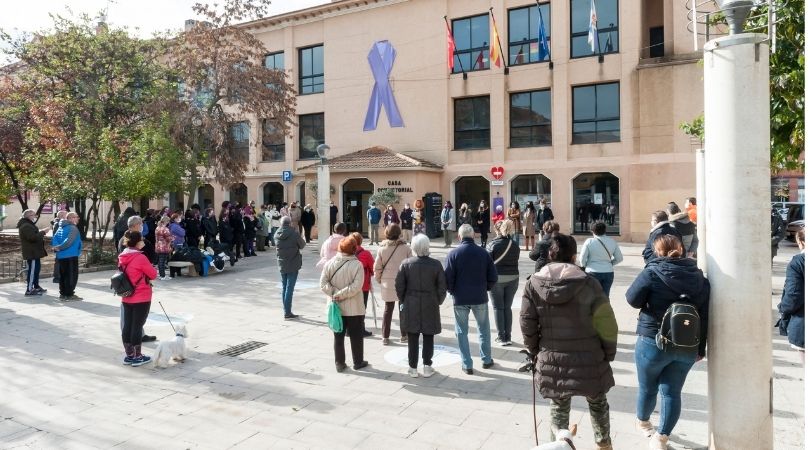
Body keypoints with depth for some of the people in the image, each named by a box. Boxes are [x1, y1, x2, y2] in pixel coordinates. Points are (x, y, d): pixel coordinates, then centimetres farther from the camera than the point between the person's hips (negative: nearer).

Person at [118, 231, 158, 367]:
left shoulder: (122, 257, 5)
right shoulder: (140, 257, -18)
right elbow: (153, 275, -10)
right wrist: (146, 273, 8)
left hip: (126, 298, 7)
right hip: (142, 298, -7)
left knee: (127, 325, 11)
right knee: (137, 326, 0)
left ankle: (129, 355, 21)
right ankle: (137, 357, 10)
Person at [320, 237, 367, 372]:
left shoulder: (330, 263, -4)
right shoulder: (357, 264, -14)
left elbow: (323, 283, -8)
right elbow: (356, 286, -22)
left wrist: (335, 293, -9)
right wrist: (341, 294, -15)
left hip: (336, 307, 3)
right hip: (354, 308, -3)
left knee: (338, 336, 13)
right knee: (356, 336, 11)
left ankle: (339, 363, 19)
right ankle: (358, 362, 21)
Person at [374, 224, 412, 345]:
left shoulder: (381, 249, -5)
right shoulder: (406, 248, -8)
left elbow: (377, 267, -1)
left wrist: (379, 280, 13)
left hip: (387, 283, 1)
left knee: (388, 309, 12)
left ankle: (385, 337, 12)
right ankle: (403, 335, 21)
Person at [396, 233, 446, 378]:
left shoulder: (406, 264, -6)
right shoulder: (436, 264, -6)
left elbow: (399, 285, -5)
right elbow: (442, 287, -4)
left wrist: (403, 300, 9)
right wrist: (438, 301, 11)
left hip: (411, 307, 0)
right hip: (430, 307, 0)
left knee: (413, 338, 8)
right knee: (428, 337, 10)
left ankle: (413, 368, 13)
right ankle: (427, 367, 15)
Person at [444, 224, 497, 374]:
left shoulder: (453, 253, -10)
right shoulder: (483, 252, -3)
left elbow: (448, 277, -11)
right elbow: (493, 277, -1)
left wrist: (452, 291, 6)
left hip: (460, 299, -2)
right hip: (479, 298, 2)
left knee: (461, 332, 10)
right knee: (483, 329, 19)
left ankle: (467, 364, 12)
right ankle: (486, 360, 28)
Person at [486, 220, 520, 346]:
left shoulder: (492, 244, -11)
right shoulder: (515, 245, 2)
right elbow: (516, 260, 6)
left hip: (497, 278, -4)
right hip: (513, 278, 4)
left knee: (498, 308, 6)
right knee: (508, 307, 12)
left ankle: (501, 337, 6)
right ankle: (508, 337, 14)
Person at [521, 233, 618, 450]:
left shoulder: (533, 284, -6)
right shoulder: (589, 284, -12)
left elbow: (527, 324, -2)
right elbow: (607, 325, -9)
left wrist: (534, 351, 12)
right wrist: (609, 353, 7)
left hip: (552, 359, 1)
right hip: (588, 359, -1)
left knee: (558, 408, 18)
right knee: (597, 403, 24)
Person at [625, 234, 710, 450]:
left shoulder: (652, 272, -15)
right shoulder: (699, 276, 1)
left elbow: (633, 299, -11)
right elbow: (705, 315, 4)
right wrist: (701, 348, 11)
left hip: (653, 342, -3)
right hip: (687, 346, 4)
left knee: (647, 388, 17)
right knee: (672, 392, 12)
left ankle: (642, 422, 40)